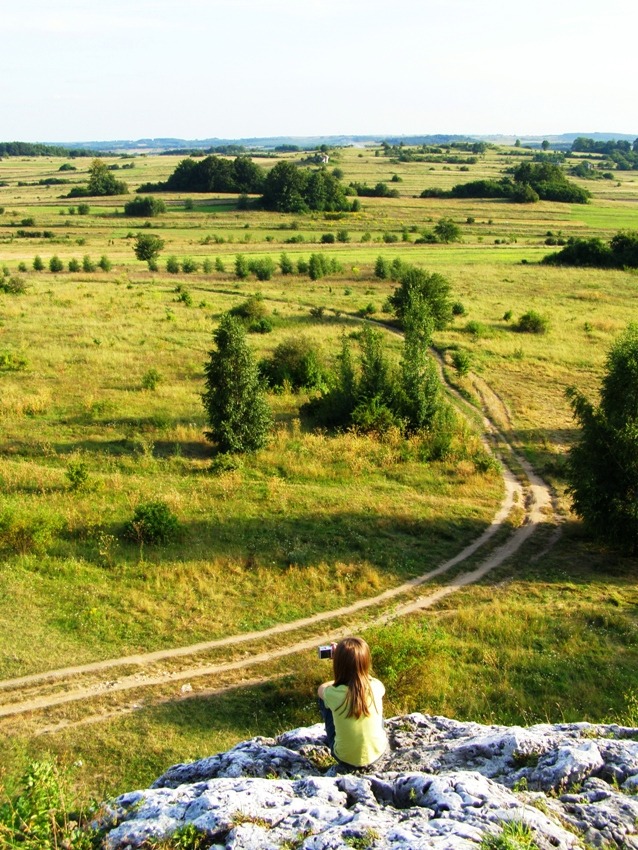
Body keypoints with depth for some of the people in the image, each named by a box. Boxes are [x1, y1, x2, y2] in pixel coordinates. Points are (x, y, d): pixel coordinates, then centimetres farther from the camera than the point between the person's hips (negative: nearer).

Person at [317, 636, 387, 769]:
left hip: (345, 759, -2)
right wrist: (343, 657, 11)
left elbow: (321, 688, 1)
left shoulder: (334, 694, -26)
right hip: (377, 753, 2)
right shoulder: (376, 687, -19)